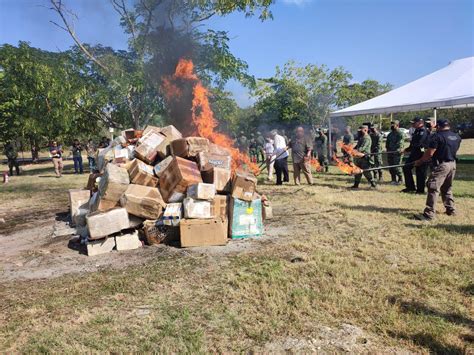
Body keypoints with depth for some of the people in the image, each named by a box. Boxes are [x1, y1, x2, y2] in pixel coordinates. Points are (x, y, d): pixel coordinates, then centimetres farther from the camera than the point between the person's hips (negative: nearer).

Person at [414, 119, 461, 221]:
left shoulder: (437, 136, -12)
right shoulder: (457, 137, 10)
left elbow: (429, 153, -14)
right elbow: (454, 150, 19)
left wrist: (419, 161, -1)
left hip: (441, 165, -8)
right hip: (452, 164, 8)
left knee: (433, 189, -9)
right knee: (447, 188, 22)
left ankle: (429, 213, -13)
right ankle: (451, 209, 29)